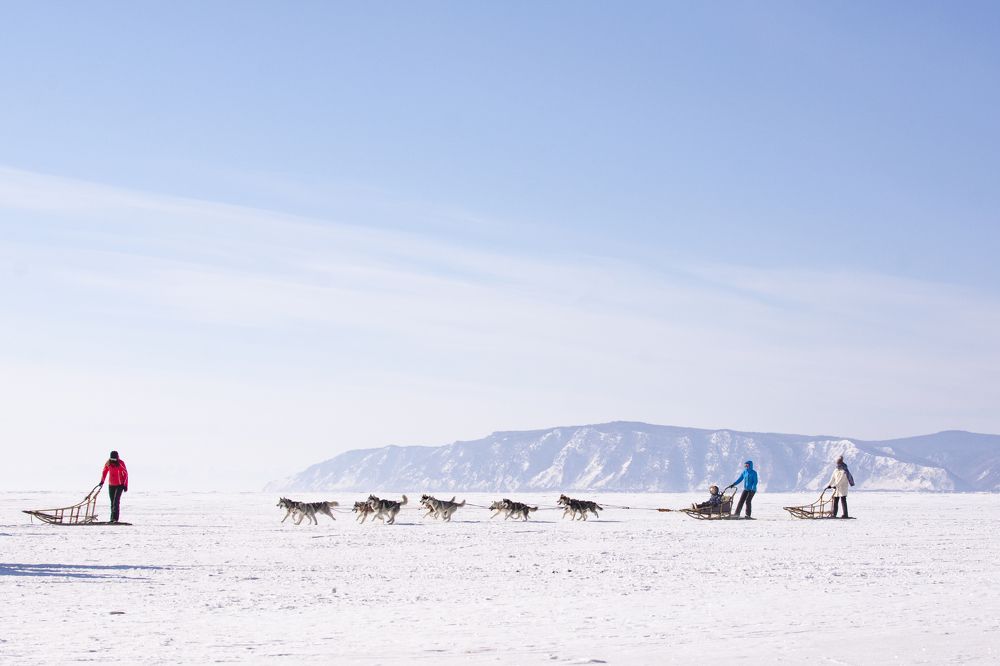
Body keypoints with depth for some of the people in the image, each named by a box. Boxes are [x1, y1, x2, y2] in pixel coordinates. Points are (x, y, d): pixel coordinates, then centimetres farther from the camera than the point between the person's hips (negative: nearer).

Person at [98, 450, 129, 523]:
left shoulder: (121, 463, -14)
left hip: (120, 485, -4)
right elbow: (104, 472, 12)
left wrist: (125, 485, -7)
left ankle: (115, 518, -19)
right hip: (111, 485, 4)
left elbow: (125, 474, -7)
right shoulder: (108, 463, -4)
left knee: (116, 501, -16)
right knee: (112, 502, 10)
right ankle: (112, 518, 17)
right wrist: (102, 481, 5)